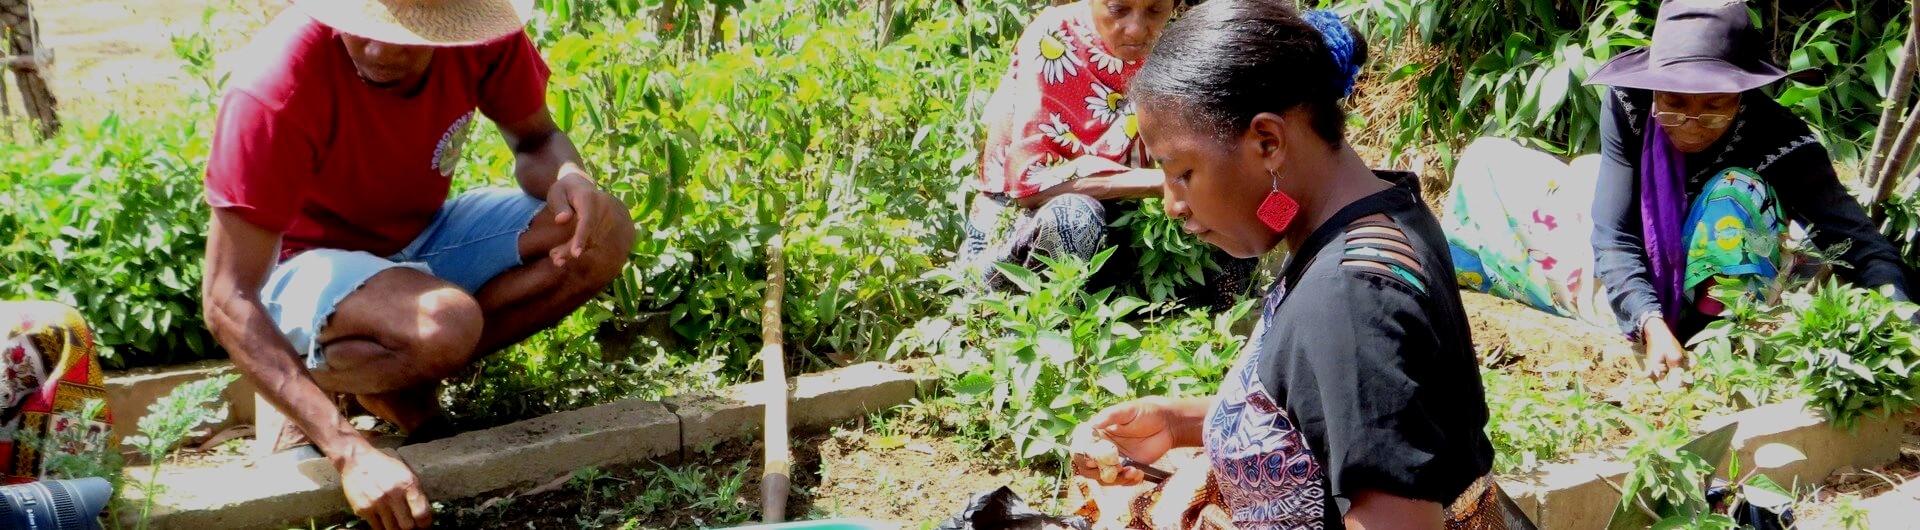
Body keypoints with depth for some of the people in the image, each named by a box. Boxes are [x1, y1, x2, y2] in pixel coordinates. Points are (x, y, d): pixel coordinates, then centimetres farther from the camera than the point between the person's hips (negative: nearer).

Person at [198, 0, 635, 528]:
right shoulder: (277, 84, -31)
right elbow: (229, 301, -30)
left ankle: (404, 385, -8)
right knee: (445, 325, -37)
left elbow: (537, 139, 1)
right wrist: (350, 450, -40)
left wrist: (568, 177, -26)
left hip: (420, 238, 6)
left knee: (603, 233, -18)